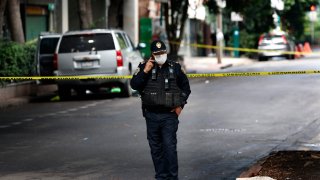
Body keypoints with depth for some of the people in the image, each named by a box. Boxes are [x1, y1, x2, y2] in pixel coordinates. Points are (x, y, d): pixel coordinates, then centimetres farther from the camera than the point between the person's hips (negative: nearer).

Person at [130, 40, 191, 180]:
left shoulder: (175, 68, 3)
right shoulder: (144, 67, 1)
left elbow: (185, 87, 13)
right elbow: (134, 85, -8)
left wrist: (180, 105, 4)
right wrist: (145, 72, -18)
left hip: (169, 115, -2)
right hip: (151, 115, 2)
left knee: (170, 147, -9)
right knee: (156, 148, 9)